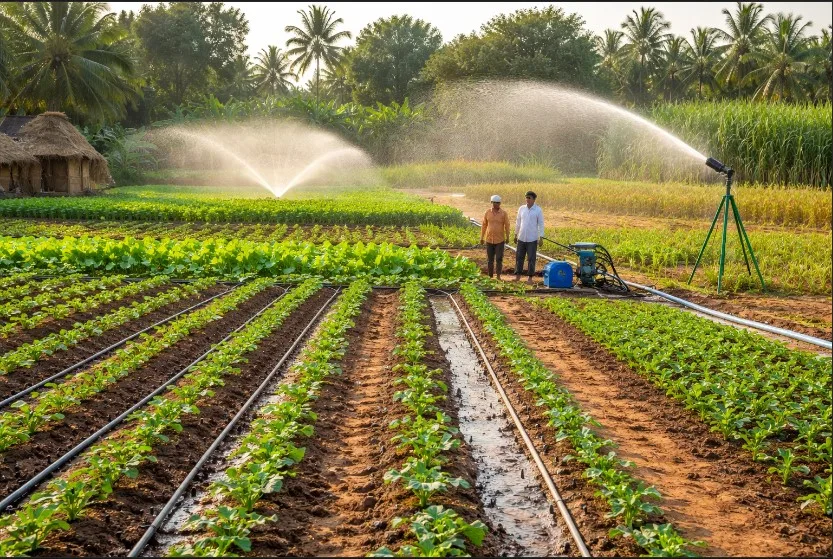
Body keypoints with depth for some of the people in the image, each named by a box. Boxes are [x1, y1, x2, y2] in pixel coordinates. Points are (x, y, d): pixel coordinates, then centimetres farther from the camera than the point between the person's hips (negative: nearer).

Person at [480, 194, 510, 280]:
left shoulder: (504, 213, -5)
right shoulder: (487, 212, 0)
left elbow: (507, 225, 0)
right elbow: (484, 225, 6)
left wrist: (507, 237, -3)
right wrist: (482, 238, 7)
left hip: (500, 240, -2)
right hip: (489, 240, 2)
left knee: (499, 259, -4)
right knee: (490, 259, 8)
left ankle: (498, 276, 5)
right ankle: (490, 276, 17)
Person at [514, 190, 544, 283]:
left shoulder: (538, 210, -5)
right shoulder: (521, 208, 5)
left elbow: (541, 224, -3)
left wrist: (541, 238, -7)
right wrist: (516, 235, 14)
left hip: (532, 239, -3)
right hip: (521, 238, 3)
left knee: (531, 258, 1)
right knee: (519, 257, 7)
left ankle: (530, 277, 9)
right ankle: (518, 275, 17)